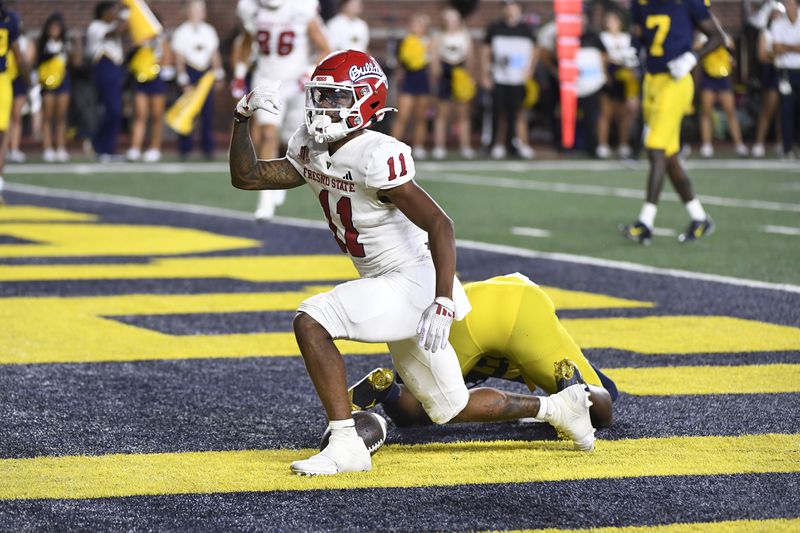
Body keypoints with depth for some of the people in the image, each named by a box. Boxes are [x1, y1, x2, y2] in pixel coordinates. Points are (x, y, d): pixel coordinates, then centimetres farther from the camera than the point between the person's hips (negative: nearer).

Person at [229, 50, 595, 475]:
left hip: (416, 283, -9)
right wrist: (242, 117, -2)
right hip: (387, 289, 9)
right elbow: (246, 177, 13)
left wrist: (442, 304, -33)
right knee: (449, 409, 16)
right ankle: (555, 408, 34)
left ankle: (346, 446, -16)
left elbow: (440, 225, -26)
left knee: (311, 320, -22)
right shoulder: (311, 151, 3)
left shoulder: (377, 158, -23)